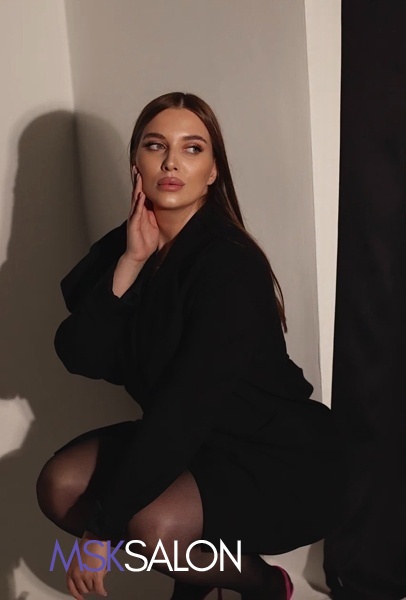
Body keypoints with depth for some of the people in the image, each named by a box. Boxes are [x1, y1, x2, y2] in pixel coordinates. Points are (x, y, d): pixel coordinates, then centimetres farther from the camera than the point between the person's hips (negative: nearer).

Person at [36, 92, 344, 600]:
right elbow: (79, 357, -12)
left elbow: (186, 408, -27)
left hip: (279, 459, -7)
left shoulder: (229, 265, -24)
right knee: (59, 485, -7)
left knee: (156, 525, -30)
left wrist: (101, 525, -24)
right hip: (181, 438, 7)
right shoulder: (124, 247, -2)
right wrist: (130, 263, -23)